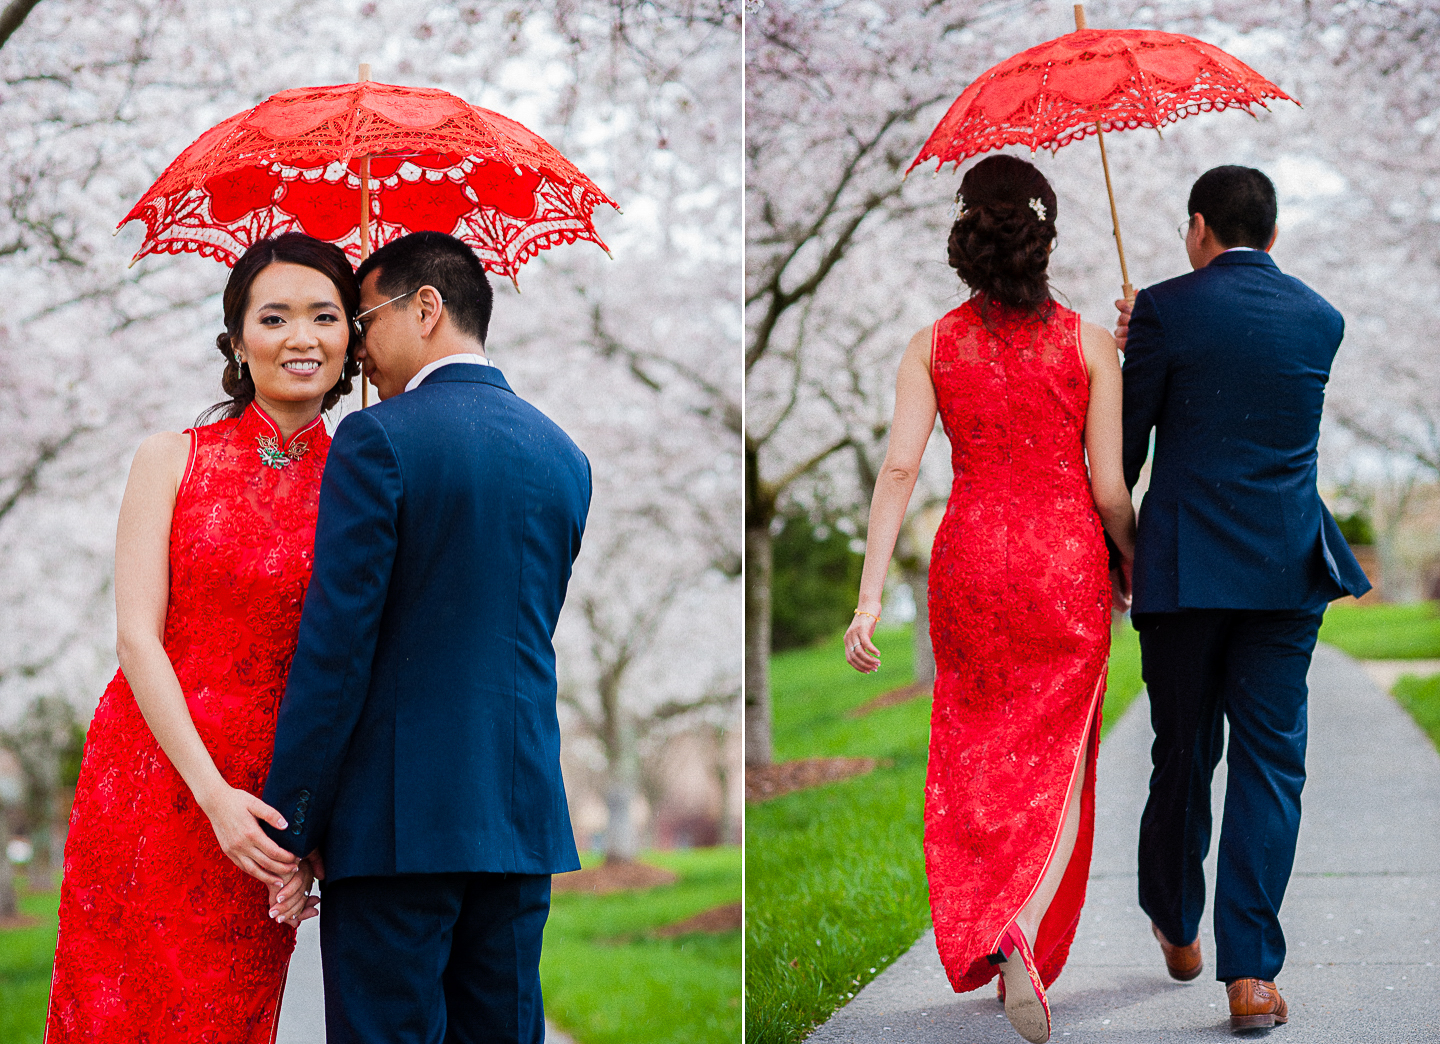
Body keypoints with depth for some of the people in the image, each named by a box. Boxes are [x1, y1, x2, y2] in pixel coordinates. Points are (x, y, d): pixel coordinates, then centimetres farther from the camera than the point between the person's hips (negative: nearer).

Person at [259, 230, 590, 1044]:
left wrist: (291, 823, -8)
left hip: (399, 821, -6)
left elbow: (337, 645, -12)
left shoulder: (380, 439, -9)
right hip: (525, 816, 6)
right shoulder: (564, 455, 11)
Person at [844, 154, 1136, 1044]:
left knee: (979, 754, 19)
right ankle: (1024, 930, -19)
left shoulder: (932, 347, -4)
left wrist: (870, 597, -11)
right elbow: (1109, 486, -7)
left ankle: (979, 932, 27)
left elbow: (899, 469, -11)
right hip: (1067, 565, -2)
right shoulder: (1089, 345, -7)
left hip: (971, 561, 2)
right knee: (1058, 761, 4)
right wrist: (1134, 567, 12)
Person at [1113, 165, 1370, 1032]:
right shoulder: (1321, 319, 6)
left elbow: (1124, 441, 0)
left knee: (1183, 754, 13)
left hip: (1183, 568, -1)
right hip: (1288, 568, 1)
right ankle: (1252, 972, -5)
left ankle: (1177, 928, 32)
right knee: (1270, 761, 2)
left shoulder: (1167, 310, -5)